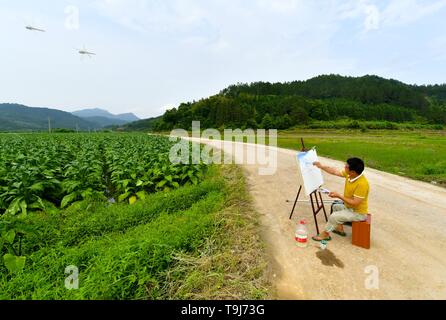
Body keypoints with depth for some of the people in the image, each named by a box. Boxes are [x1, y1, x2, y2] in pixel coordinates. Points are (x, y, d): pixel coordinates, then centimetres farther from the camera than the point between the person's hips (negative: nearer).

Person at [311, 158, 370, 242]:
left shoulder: (362, 184, -35)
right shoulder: (349, 174, -11)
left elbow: (355, 203, -31)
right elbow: (335, 172, 2)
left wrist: (338, 196, -26)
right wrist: (321, 166, 0)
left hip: (358, 213, -9)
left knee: (334, 216, -17)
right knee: (336, 206, 26)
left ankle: (325, 234, 5)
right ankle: (340, 228, 29)